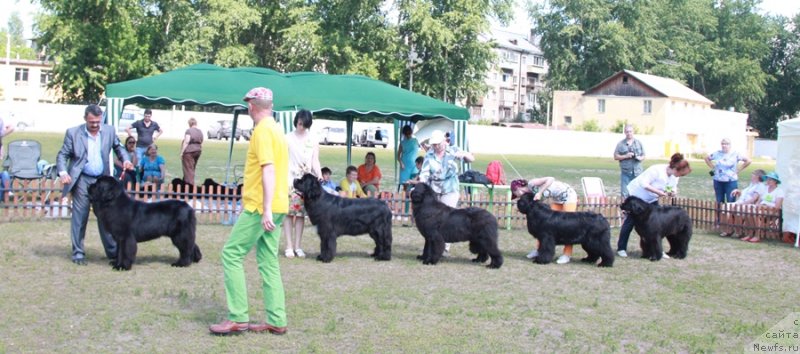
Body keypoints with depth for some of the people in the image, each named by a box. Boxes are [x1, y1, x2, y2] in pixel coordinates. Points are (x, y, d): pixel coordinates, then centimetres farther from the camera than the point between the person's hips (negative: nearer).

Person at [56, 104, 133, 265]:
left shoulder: (109, 130, 2)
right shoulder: (73, 133, -5)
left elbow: (118, 147, 15)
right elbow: (62, 155, -2)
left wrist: (125, 160, -4)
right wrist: (63, 172, -18)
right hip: (82, 181, -2)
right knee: (79, 217, 1)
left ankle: (113, 252, 14)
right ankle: (78, 253, 11)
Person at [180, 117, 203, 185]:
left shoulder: (189, 131, -12)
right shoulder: (200, 132, 11)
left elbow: (186, 142, -19)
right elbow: (201, 144, 14)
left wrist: (182, 152, -16)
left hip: (189, 151, -8)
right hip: (198, 151, 8)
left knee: (188, 169, -4)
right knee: (192, 169, 16)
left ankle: (190, 185, -8)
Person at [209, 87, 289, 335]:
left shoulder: (262, 130, -14)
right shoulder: (276, 129, 16)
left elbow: (269, 170, -23)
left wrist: (266, 209, -28)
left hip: (260, 208, -9)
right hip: (275, 207, 9)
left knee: (231, 254, -4)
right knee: (268, 262, 10)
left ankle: (238, 318, -3)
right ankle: (276, 321, 11)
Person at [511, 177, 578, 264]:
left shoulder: (531, 183, -21)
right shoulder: (531, 192, 2)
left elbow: (550, 179, -32)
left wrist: (539, 193, -30)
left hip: (568, 195, -9)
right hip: (556, 199, 9)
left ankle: (567, 254, -8)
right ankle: (539, 249, 13)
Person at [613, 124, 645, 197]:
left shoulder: (639, 143, 11)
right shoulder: (620, 144, 5)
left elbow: (643, 156, 14)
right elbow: (616, 156, 3)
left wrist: (639, 158, -8)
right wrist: (625, 156, -11)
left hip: (637, 172, 1)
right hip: (625, 172, -1)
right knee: (625, 193, -5)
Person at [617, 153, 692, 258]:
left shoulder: (675, 176, -10)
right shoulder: (657, 170, -33)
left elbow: (673, 188, 2)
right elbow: (644, 184, -34)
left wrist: (672, 192, -21)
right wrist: (659, 192, -38)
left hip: (652, 199, 7)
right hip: (637, 195, -7)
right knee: (630, 221, -2)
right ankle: (621, 248, 7)